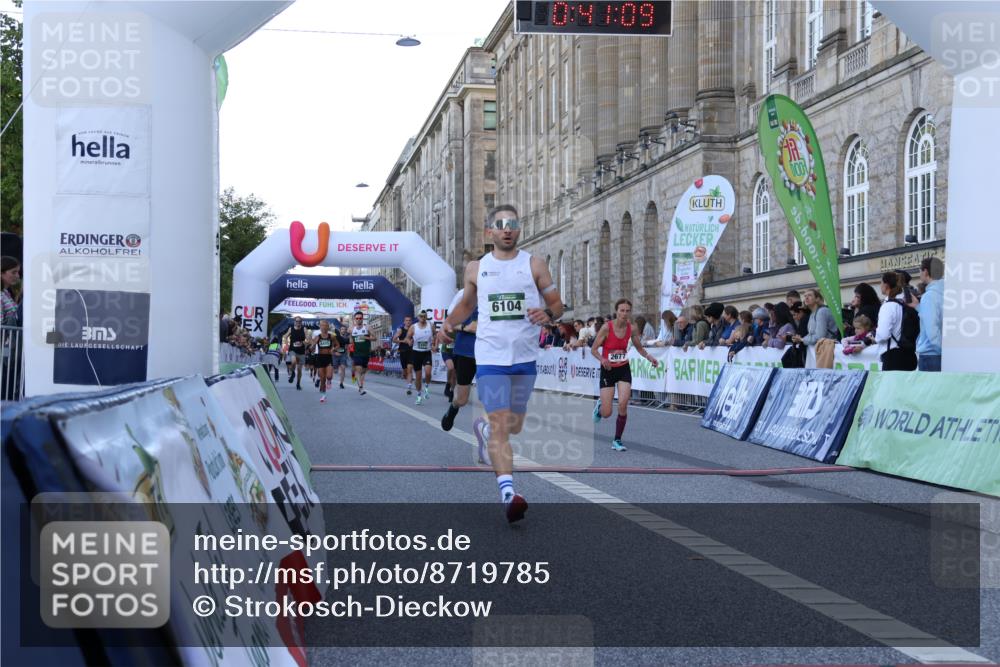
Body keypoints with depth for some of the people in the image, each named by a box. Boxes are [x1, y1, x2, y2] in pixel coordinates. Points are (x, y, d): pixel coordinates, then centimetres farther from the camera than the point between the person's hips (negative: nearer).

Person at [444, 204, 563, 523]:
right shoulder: (476, 269, 6)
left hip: (525, 357, 2)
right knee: (500, 424, -14)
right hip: (491, 357, -2)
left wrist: (548, 314, -19)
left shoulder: (534, 265, 2)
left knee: (514, 426, 17)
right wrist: (451, 321, 2)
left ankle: (484, 429, 50)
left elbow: (557, 304, 4)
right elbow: (467, 303, 22)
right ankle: (508, 493, -19)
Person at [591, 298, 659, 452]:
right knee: (606, 414, -3)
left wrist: (650, 358, -10)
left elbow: (639, 348, 9)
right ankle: (599, 407, 38)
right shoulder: (607, 328, -17)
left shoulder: (632, 329, -6)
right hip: (608, 370, -2)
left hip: (624, 369, 2)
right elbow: (594, 349, -11)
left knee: (623, 405, -15)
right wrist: (602, 359, -31)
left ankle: (617, 440, 4)